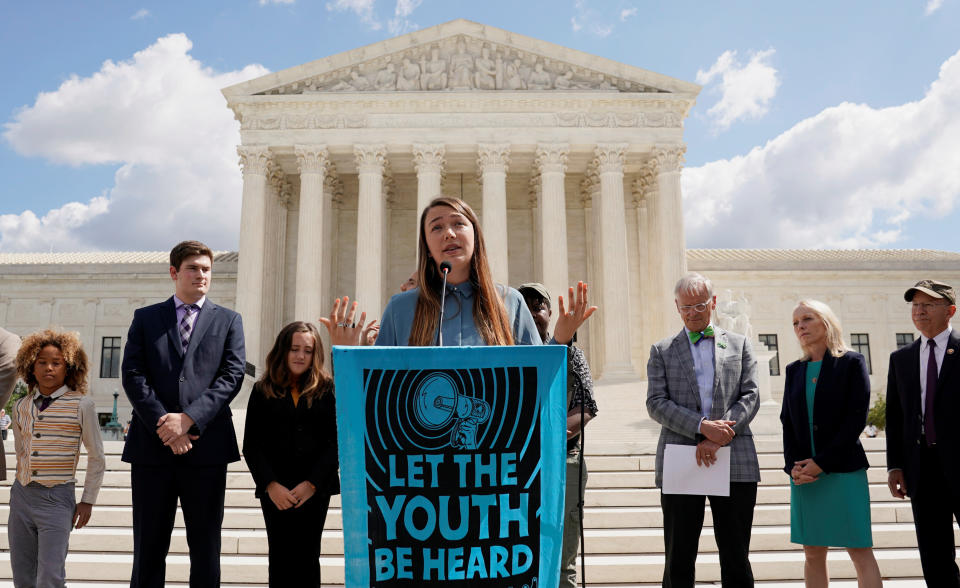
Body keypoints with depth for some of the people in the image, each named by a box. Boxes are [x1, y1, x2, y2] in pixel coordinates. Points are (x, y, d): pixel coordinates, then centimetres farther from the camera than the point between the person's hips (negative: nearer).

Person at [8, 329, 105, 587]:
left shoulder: (81, 405, -7)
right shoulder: (21, 406, 7)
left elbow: (97, 458, -1)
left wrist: (88, 501, -1)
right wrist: (24, 484, 17)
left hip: (57, 499, -5)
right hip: (21, 496, 5)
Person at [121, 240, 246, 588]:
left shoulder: (228, 320, 10)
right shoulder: (146, 318, 12)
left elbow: (232, 376, -2)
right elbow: (132, 375, 1)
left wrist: (188, 419, -14)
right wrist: (162, 425, -11)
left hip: (206, 445, 0)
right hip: (152, 445, 1)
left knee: (206, 548, 7)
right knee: (148, 546, 8)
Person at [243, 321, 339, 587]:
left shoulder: (327, 389, 4)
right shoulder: (263, 390, 7)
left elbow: (336, 441, -1)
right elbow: (251, 445, 4)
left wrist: (312, 483, -9)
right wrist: (270, 485, -8)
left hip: (315, 489, -1)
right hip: (275, 490, 1)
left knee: (307, 558, 2)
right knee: (280, 559, 1)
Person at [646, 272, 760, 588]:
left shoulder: (739, 345, 13)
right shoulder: (661, 351, 11)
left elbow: (750, 397, 3)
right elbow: (656, 403, -1)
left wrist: (717, 437, -11)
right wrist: (702, 427, -15)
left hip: (736, 464, 1)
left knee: (736, 559, 7)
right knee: (678, 561, 4)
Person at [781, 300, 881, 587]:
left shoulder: (851, 362, 0)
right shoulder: (794, 370, 13)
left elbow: (857, 418, -8)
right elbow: (787, 422, 11)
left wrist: (822, 463, -13)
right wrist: (792, 466, -5)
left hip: (844, 469, -4)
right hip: (804, 474, 5)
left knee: (861, 552, -4)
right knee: (813, 555, 7)